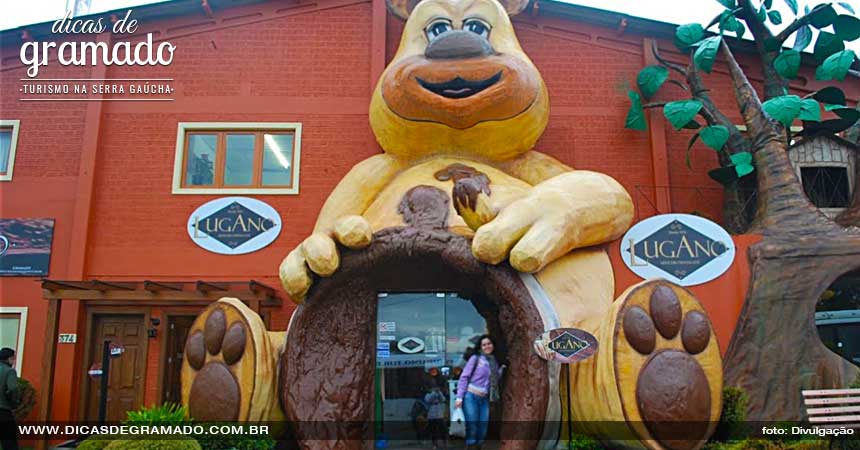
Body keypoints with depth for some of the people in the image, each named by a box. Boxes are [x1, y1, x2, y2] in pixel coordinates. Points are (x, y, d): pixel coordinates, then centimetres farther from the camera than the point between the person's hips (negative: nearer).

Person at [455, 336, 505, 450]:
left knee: (482, 430, 5)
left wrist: (502, 368, 4)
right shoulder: (475, 358, -3)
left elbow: (495, 381, 14)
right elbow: (464, 377, -6)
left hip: (484, 399, 6)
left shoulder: (494, 362, 13)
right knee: (472, 428, -7)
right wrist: (459, 397, -13)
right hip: (470, 396, -5)